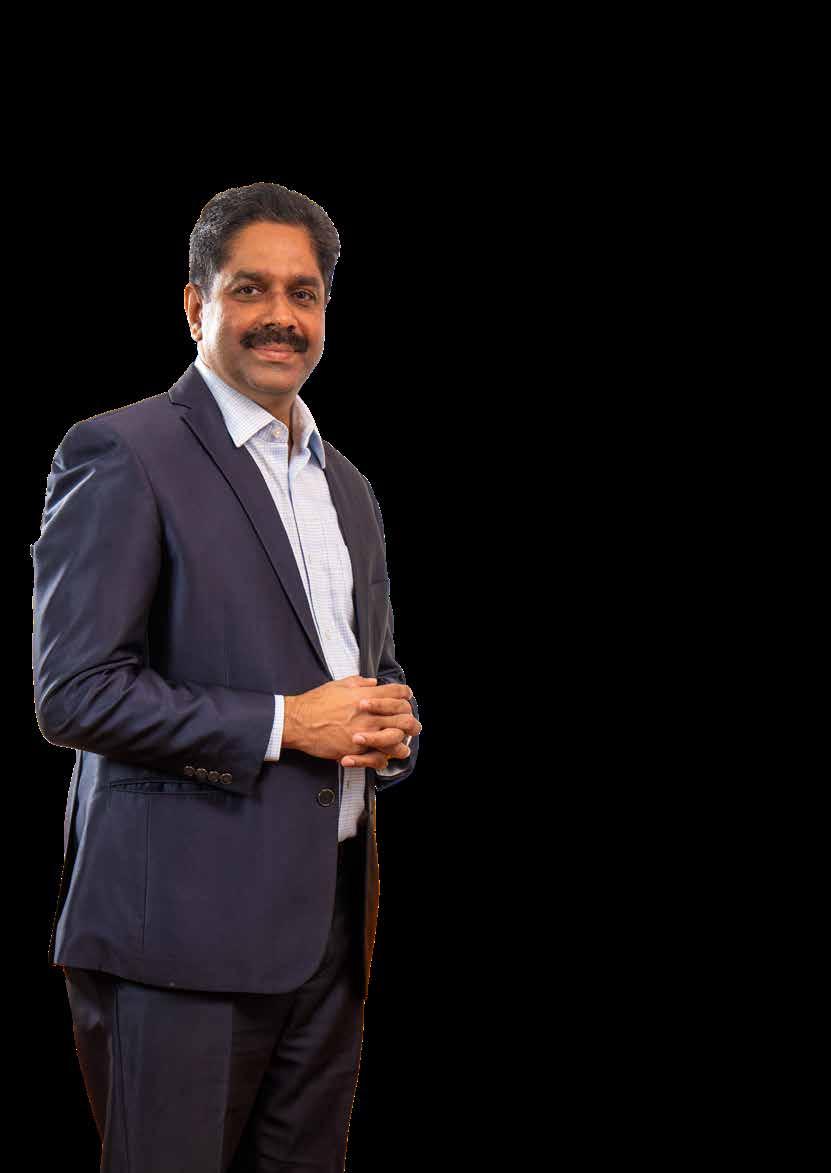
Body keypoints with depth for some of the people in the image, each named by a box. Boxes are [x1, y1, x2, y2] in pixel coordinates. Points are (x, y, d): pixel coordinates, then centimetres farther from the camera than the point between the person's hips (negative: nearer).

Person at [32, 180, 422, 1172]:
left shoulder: (347, 487, 18)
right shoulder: (122, 456, -7)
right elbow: (74, 693, -14)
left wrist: (390, 727, 3)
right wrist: (282, 724, -15)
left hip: (330, 920, 7)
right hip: (184, 928, -7)